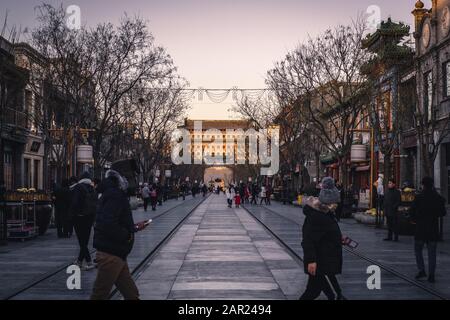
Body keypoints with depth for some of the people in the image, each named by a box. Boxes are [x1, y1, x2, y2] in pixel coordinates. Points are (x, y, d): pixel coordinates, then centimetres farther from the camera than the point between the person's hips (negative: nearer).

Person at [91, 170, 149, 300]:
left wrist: (134, 228, 18)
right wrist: (128, 235, -15)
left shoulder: (115, 194, 15)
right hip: (110, 255, -10)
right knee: (100, 295, -1)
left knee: (132, 294, 13)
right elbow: (108, 225, -28)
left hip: (117, 255, 10)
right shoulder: (114, 195, -17)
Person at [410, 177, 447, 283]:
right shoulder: (438, 198, 0)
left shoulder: (419, 198, -9)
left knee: (418, 249, 13)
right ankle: (431, 275, 3)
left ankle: (421, 270, 2)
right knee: (432, 252, 6)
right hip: (433, 229, 2)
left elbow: (412, 212, -8)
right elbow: (443, 213, 6)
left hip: (421, 228, -2)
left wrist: (416, 220, 10)